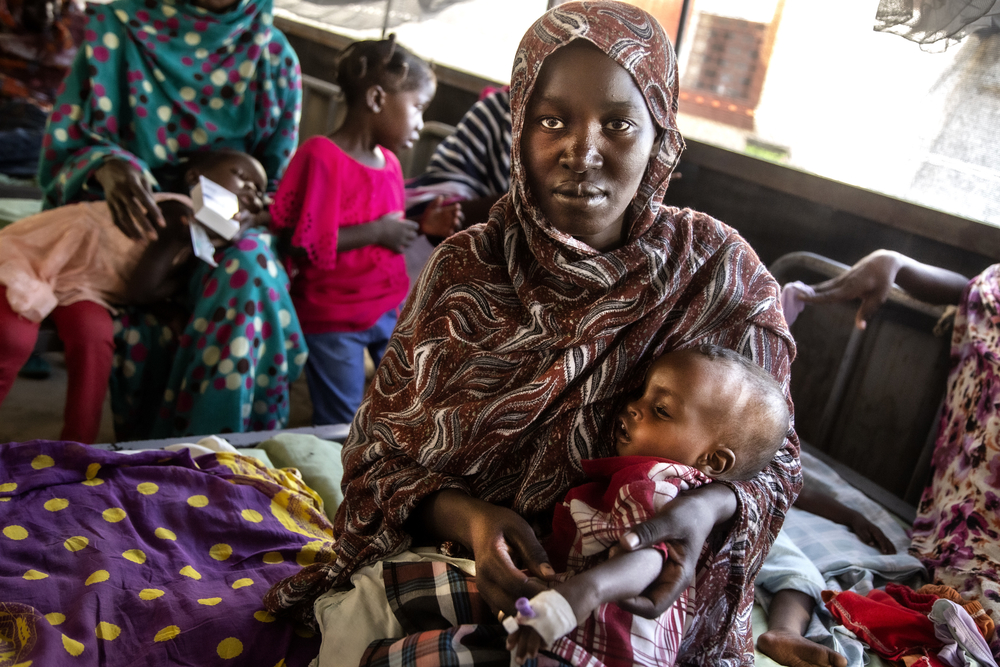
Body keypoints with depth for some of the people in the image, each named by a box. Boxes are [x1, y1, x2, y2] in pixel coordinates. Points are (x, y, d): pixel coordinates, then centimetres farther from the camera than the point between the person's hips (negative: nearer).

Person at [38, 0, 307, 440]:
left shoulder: (274, 57, 2)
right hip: (140, 229, 0)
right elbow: (67, 144, -5)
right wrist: (107, 166, -29)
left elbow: (275, 186, 8)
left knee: (246, 268, -33)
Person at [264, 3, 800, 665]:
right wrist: (466, 518, -24)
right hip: (441, 579, 2)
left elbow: (772, 458, -2)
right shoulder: (463, 267, -6)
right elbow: (380, 449, -3)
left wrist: (713, 505, -26)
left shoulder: (720, 273, -10)